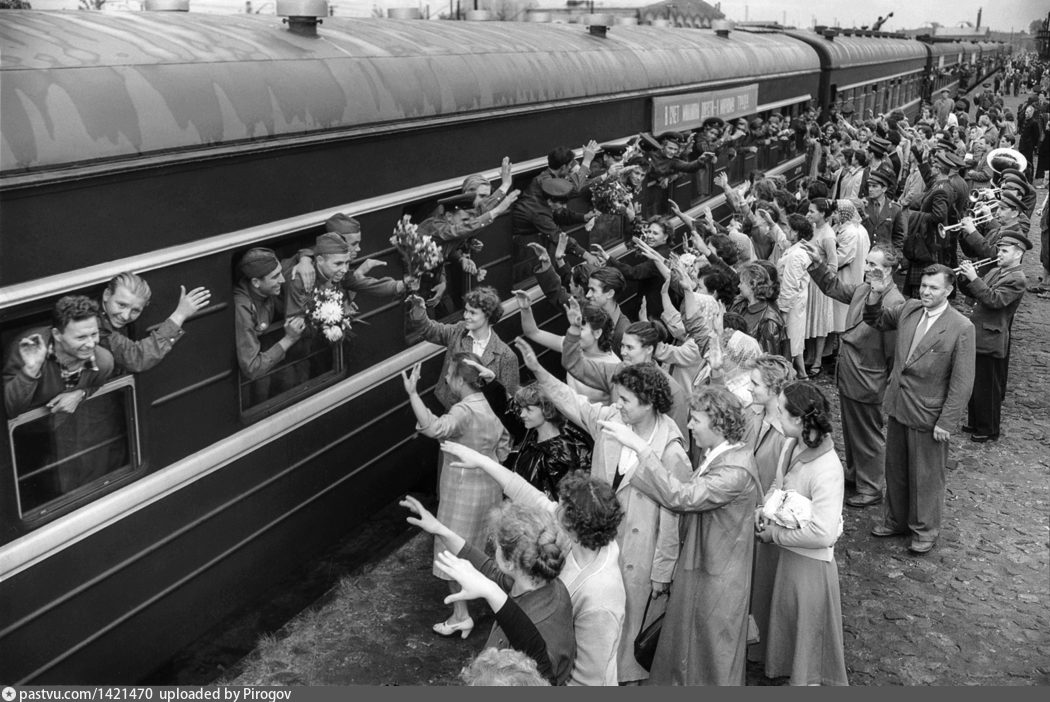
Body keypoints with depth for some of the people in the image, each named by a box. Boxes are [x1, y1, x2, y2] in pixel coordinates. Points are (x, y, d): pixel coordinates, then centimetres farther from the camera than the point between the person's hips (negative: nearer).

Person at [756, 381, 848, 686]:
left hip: (811, 562, -8)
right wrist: (763, 510, -4)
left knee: (810, 634, 14)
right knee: (788, 626, 27)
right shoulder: (791, 445, -7)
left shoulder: (826, 469, -31)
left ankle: (812, 680, 36)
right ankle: (793, 675, 48)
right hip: (788, 554, 8)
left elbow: (823, 534, -31)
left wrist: (775, 534, -21)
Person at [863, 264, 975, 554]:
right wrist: (876, 295, -3)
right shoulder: (909, 309, -1)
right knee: (895, 470, 20)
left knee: (926, 476, 10)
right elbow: (876, 319, 17)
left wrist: (946, 423, -16)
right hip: (897, 405, 6)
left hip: (927, 415, -6)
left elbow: (962, 383, -16)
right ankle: (896, 520, 39)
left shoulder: (961, 328, -17)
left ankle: (925, 530, 29)